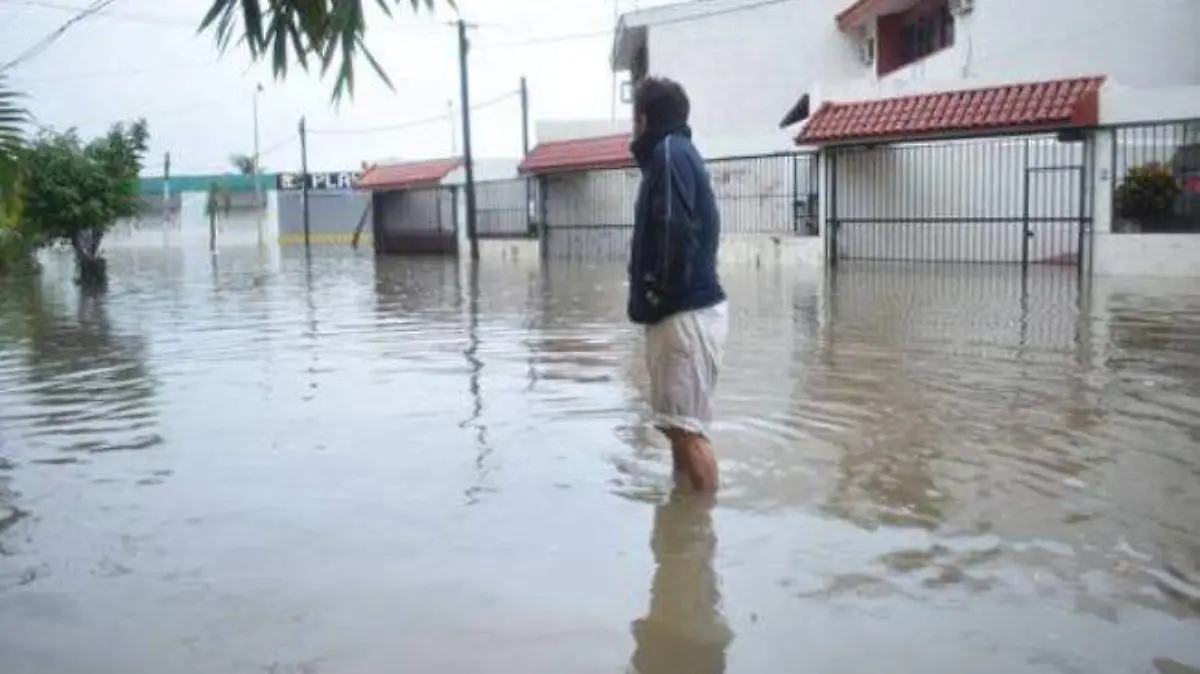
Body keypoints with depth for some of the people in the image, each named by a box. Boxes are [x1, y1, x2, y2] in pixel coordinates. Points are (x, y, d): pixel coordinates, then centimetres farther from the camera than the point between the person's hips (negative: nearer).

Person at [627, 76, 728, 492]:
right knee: (679, 424, 16)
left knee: (688, 428, -8)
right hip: (684, 309, 10)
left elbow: (675, 230, -23)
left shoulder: (670, 152, -10)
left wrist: (660, 294, -15)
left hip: (686, 312, -10)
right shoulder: (674, 153, 20)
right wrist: (654, 296, 10)